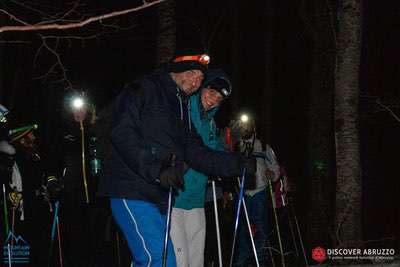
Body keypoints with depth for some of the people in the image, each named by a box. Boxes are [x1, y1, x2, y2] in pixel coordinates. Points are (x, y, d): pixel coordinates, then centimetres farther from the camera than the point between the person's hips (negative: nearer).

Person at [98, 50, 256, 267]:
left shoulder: (182, 108, 22)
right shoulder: (143, 91, -4)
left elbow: (195, 153, 15)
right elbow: (122, 134, -18)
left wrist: (235, 163, 3)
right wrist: (157, 169, -27)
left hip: (158, 197, 9)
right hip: (132, 192, -9)